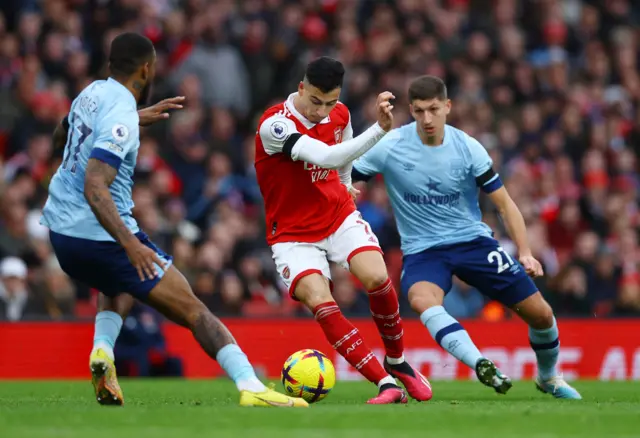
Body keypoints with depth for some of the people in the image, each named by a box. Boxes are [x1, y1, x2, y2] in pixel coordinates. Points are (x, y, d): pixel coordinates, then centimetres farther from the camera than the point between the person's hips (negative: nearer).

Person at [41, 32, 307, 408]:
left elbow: (62, 134, 33)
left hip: (61, 232, 8)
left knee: (121, 287, 36)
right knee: (192, 310, -5)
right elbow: (95, 188, -28)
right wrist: (129, 243, -36)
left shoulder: (93, 92, 8)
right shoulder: (122, 116, -17)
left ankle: (102, 352, 7)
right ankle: (252, 389, -18)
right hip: (101, 236, -8)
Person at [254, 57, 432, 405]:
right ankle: (386, 383, -24)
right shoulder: (274, 125, -24)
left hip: (340, 216, 4)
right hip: (293, 234, -4)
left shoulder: (340, 116, -2)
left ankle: (396, 362, 5)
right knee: (319, 301, -25)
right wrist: (380, 128, -43)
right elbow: (327, 156, -38)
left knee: (377, 277, -21)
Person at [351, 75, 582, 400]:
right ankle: (481, 366, -46)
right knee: (421, 299, -38)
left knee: (540, 314, -3)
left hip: (473, 240, 2)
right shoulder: (389, 147, -10)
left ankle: (548, 377, 26)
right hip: (421, 250, -1)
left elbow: (504, 204, -1)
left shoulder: (467, 148, -7)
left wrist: (525, 252, -12)